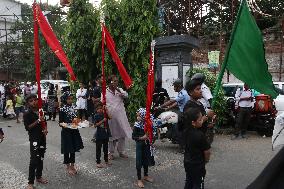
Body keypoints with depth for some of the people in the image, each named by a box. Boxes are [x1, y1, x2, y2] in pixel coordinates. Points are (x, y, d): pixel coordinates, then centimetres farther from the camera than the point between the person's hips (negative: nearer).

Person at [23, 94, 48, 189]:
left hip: (43, 138, 6)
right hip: (34, 139, -6)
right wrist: (38, 121, -24)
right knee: (34, 160, -8)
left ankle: (39, 176, 32)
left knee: (41, 158, 15)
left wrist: (45, 130, -1)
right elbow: (27, 127, -15)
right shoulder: (27, 114, -9)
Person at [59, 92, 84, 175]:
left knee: (74, 148, 13)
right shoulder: (62, 109, -10)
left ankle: (72, 166, 27)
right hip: (66, 131, -6)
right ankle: (68, 167, 20)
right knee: (67, 149, 4)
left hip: (74, 131, 6)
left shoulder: (72, 107, 6)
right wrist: (63, 124, -30)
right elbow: (60, 122, -10)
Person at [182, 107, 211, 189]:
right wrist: (206, 160, 0)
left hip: (187, 162, 7)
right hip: (197, 165, -7)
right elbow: (207, 151, -18)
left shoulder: (185, 131, -8)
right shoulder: (200, 135, -28)